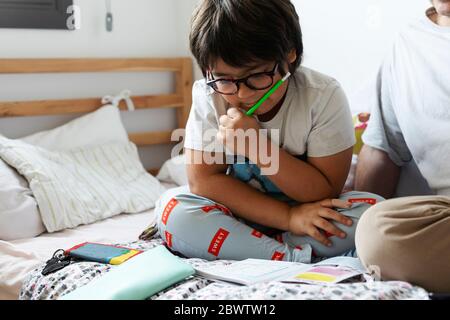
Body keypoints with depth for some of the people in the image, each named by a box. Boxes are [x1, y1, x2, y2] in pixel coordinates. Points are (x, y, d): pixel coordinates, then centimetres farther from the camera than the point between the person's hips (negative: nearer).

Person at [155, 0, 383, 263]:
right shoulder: (209, 95, -14)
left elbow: (326, 192, -18)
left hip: (307, 211, 0)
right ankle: (297, 257, -28)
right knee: (172, 206, -25)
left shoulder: (324, 96, -18)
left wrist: (258, 146, -31)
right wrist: (288, 216, -26)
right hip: (241, 213, 1)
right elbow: (203, 181, -17)